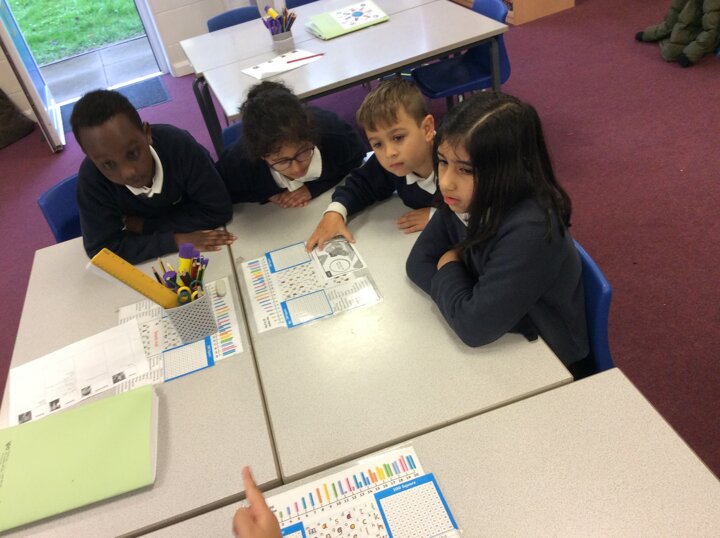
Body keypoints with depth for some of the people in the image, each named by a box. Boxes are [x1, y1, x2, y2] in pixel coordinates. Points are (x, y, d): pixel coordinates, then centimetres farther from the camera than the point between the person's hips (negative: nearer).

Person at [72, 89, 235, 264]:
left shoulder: (179, 145, -32)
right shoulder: (91, 177, -29)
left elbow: (218, 210, -26)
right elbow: (101, 248, -27)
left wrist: (146, 226, -24)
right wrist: (174, 241, -37)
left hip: (192, 233, 0)